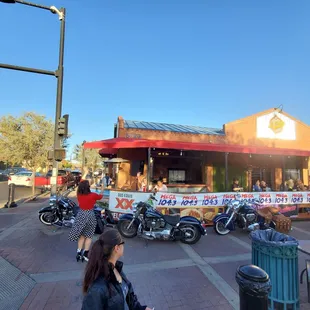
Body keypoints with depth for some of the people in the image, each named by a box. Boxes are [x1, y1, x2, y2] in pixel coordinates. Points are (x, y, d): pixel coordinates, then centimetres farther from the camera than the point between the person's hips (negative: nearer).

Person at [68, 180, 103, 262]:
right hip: (90, 215, -4)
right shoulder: (93, 195, -15)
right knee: (88, 236, 9)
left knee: (81, 235, 17)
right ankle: (85, 254, 10)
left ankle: (79, 252, 18)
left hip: (81, 215, 4)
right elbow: (100, 197, 5)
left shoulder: (79, 195, -5)